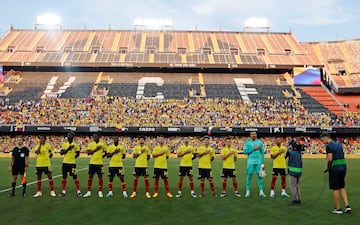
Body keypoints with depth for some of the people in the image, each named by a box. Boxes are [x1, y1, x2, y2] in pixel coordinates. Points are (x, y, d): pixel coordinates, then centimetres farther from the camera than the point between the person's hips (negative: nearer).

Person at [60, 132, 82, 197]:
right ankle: (63, 191, 15)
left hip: (72, 163, -4)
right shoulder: (64, 144, 6)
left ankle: (78, 191, 3)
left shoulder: (75, 145, -3)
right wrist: (68, 149, -13)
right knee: (64, 177, 7)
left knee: (75, 177, -3)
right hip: (65, 163, 4)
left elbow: (78, 154, 5)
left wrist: (72, 157, -3)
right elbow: (61, 153, -3)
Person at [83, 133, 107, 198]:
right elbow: (88, 152, -8)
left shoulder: (103, 144, 0)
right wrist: (95, 150, -19)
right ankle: (89, 192, 13)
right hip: (92, 163, 2)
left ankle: (100, 192, 13)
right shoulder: (91, 144, 2)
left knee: (100, 177, 3)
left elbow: (105, 152, 12)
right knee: (90, 177, 4)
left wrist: (102, 156, -4)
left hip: (100, 163, -1)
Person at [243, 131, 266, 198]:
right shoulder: (247, 142, 2)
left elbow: (262, 152, 9)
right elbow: (245, 151, -5)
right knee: (249, 175, 1)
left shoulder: (260, 142, 7)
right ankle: (248, 191, 7)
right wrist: (253, 149, -13)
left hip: (258, 162, 2)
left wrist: (262, 162, 4)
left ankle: (261, 191, 7)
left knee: (260, 175, 2)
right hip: (250, 162, -2)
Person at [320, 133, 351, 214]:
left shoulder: (329, 146, -12)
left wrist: (327, 167, -4)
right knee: (342, 188, 17)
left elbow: (330, 159, -20)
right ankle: (347, 205, 8)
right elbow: (342, 157, 13)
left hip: (335, 169, -8)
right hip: (343, 168, 8)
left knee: (335, 189, 3)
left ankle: (338, 209, 9)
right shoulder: (339, 145, 13)